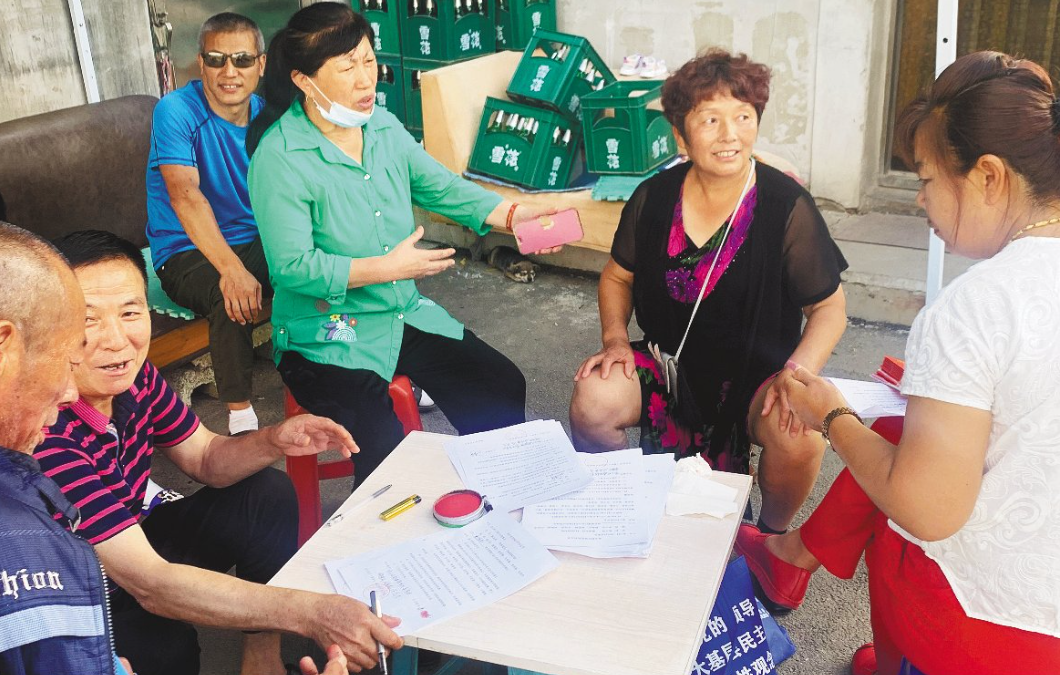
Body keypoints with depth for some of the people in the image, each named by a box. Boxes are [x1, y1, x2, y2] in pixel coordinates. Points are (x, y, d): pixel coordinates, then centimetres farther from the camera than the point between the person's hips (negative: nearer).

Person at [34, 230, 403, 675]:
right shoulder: (44, 436, -35)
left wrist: (274, 442, -19)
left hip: (127, 545, 8)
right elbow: (150, 584, -38)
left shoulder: (131, 373, -13)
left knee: (266, 493, 3)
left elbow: (206, 459, 4)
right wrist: (309, 613, -45)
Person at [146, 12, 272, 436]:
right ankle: (239, 413, -20)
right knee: (232, 296, -34)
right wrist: (231, 268, -41)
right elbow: (185, 195, -27)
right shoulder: (176, 111, -14)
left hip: (253, 241, 5)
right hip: (186, 252, -5)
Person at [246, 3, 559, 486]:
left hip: (407, 314, 7)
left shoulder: (383, 127, 5)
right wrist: (388, 268, -19)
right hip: (328, 334, -7)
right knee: (385, 447, -26)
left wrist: (511, 213, -7)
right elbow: (291, 266, -21)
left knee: (502, 390, -1)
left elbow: (440, 187, 9)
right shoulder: (280, 157, -17)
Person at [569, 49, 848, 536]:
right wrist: (615, 338, -6)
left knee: (801, 437, -31)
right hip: (667, 363, 2)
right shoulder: (653, 198, -3)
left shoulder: (788, 208, -12)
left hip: (757, 373, -2)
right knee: (592, 401, -25)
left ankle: (770, 535, 4)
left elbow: (829, 307, -5)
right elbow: (618, 276, 12)